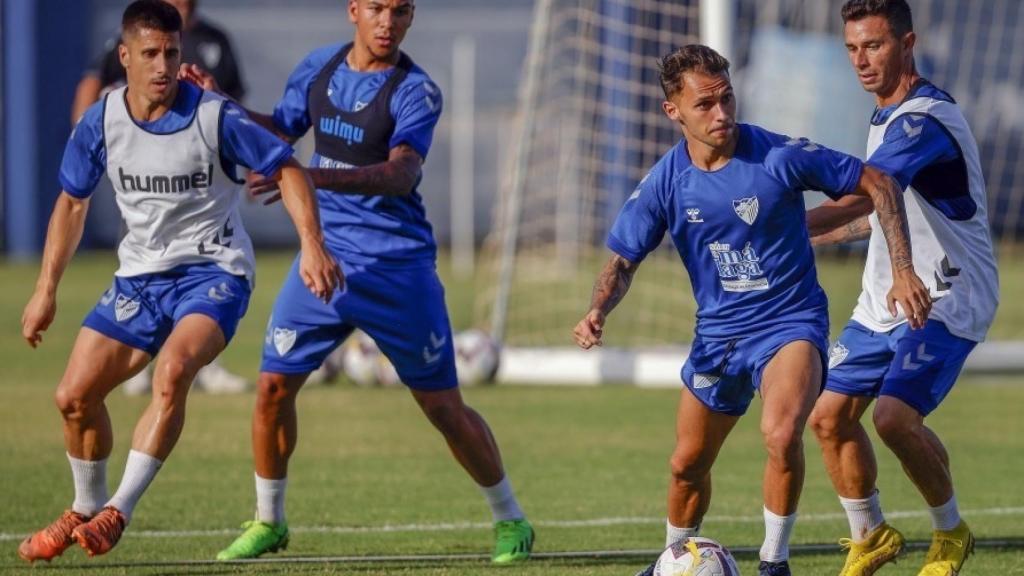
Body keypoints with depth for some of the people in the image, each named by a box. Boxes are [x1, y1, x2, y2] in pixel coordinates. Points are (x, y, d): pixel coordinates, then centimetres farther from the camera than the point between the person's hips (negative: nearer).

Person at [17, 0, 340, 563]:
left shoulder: (216, 117, -16)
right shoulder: (101, 123, -4)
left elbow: (286, 168, -9)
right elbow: (72, 201, 11)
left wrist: (312, 245, -22)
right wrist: (46, 289, 11)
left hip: (213, 269, -5)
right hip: (139, 275, 5)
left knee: (172, 372, -32)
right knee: (74, 396, 0)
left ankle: (118, 512, -25)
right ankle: (85, 510, 27)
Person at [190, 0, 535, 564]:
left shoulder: (415, 90, -13)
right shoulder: (318, 68, 5)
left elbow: (401, 174, -28)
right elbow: (280, 129, 21)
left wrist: (317, 176, -41)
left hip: (398, 267, -4)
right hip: (324, 254, 4)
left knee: (444, 406, -1)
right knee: (274, 385, -2)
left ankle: (510, 520, 17)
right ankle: (268, 522, 16)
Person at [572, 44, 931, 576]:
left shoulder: (779, 156, -17)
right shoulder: (665, 182, -8)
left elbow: (878, 185, -8)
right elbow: (623, 261, 3)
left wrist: (903, 272, -13)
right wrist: (597, 313, -18)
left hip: (790, 323, -4)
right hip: (717, 333, 4)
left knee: (781, 434, -32)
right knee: (688, 465, 14)